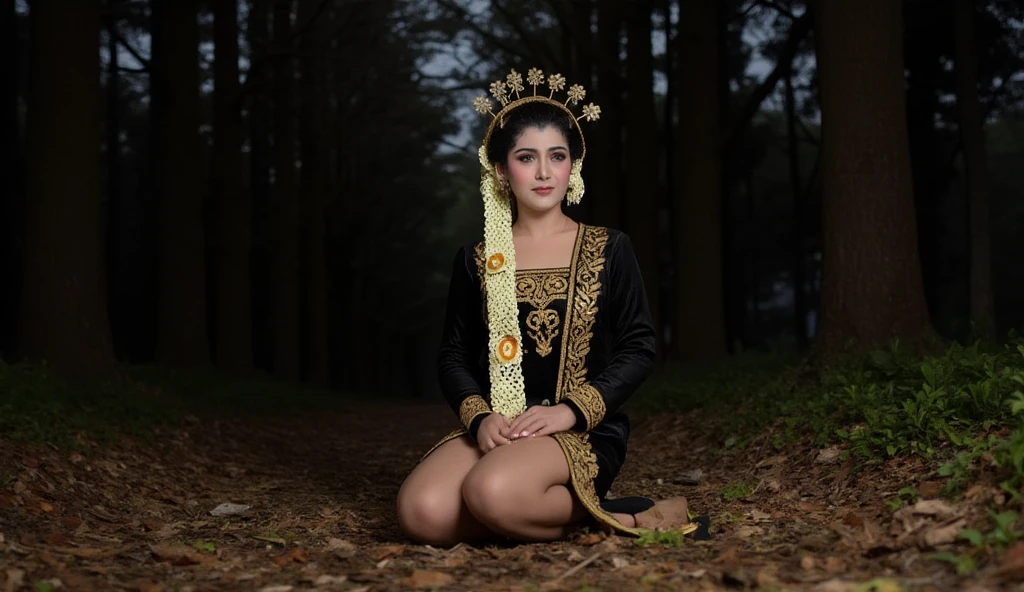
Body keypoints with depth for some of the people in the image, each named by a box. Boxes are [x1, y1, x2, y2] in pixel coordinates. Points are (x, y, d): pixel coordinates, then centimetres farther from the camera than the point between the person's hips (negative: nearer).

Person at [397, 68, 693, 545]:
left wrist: (570, 411, -14)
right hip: (495, 429, 4)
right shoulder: (476, 260, 11)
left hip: (583, 432, -3)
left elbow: (639, 348, 1)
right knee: (423, 512, -29)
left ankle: (611, 519, -11)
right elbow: (453, 356, 11)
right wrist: (480, 417, -11)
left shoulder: (609, 249, 6)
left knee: (494, 492, -37)